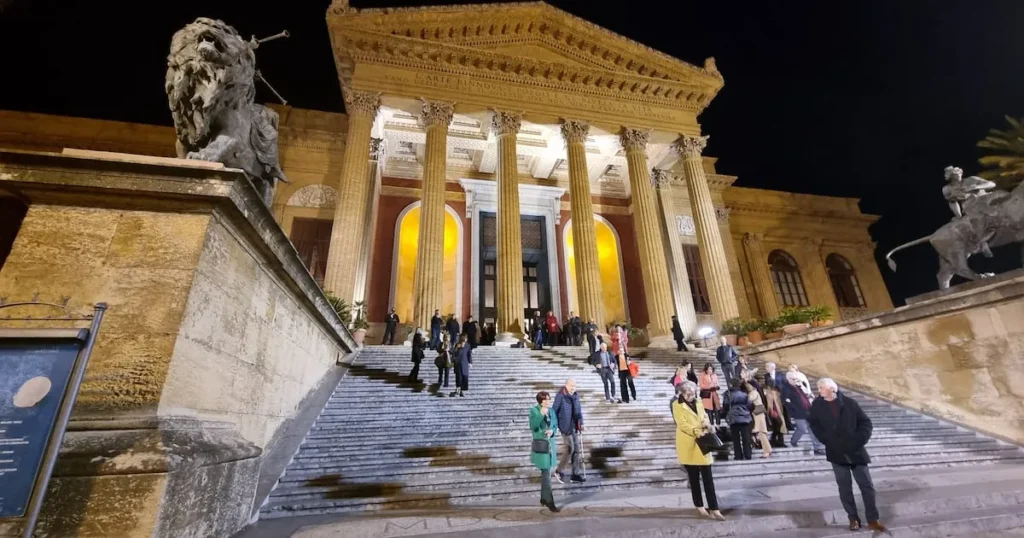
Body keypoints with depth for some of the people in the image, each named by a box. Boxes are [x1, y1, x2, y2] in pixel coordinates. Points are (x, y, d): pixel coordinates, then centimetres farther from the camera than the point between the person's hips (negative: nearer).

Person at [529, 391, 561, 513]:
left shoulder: (551, 411, 2)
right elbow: (532, 426, -25)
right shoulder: (534, 410, -13)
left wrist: (552, 431, -12)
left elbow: (556, 425, 10)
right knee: (546, 473, -6)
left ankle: (543, 498, 30)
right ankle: (549, 501, 3)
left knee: (546, 472, 16)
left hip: (551, 444, 6)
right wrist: (541, 414, -35)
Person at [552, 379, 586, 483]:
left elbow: (579, 409, 13)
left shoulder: (576, 395, 5)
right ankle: (558, 471, 15)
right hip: (566, 427, -7)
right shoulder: (560, 396, -15)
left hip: (576, 427, 7)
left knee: (578, 449, 8)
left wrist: (581, 423, 7)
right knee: (570, 449, -4)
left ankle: (576, 474, 19)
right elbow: (554, 411, -12)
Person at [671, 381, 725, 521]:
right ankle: (699, 506, 21)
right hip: (688, 445, -5)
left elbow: (705, 418, 10)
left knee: (708, 477, 3)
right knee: (694, 478, 7)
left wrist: (707, 425, -12)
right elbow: (682, 424, -14)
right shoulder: (677, 405, -6)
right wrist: (697, 432, -23)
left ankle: (714, 509, 5)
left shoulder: (697, 403, 13)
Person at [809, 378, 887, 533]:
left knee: (867, 485, 6)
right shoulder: (817, 406, -5)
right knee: (845, 487, 8)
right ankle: (853, 518, 21)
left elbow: (866, 422, -2)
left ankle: (872, 520, 19)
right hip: (837, 453, 1)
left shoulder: (849, 402, -8)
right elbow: (814, 425, 5)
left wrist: (859, 441, -13)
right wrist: (829, 441, -3)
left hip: (855, 451, -1)